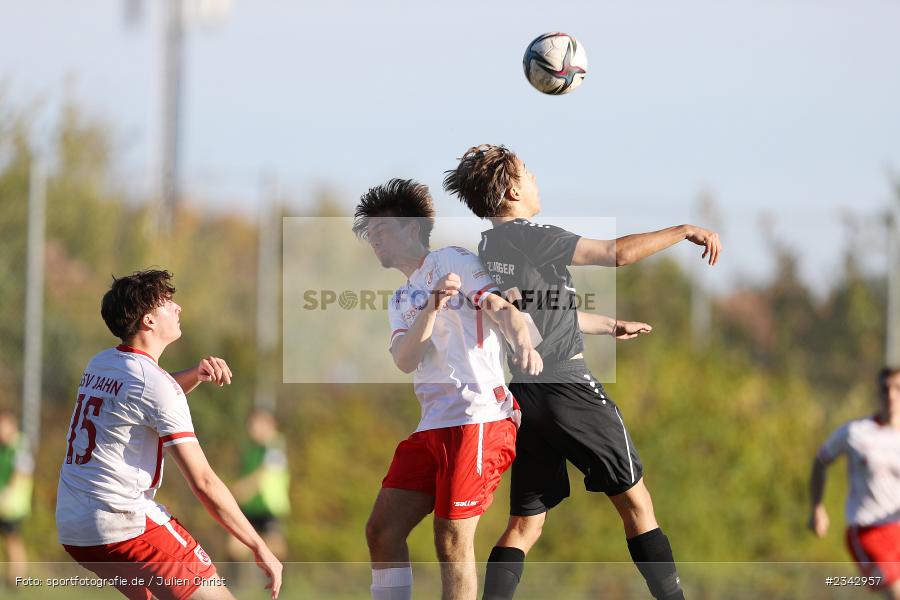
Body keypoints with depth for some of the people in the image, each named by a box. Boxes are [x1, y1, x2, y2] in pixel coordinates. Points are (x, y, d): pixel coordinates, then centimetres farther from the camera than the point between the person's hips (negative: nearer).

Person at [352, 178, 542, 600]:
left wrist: (522, 344, -36)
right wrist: (432, 307, -14)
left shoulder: (450, 261, 2)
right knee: (382, 530, 4)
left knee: (452, 542, -11)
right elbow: (405, 360, 4)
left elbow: (499, 307, -14)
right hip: (431, 424, 8)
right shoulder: (400, 301, 23)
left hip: (476, 417, -8)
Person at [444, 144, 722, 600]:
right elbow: (618, 253, -15)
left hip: (522, 395, 8)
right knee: (636, 503, 2)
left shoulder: (486, 249, 14)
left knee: (524, 525, 9)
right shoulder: (533, 238, -11)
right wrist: (684, 232, -3)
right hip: (567, 387, -7)